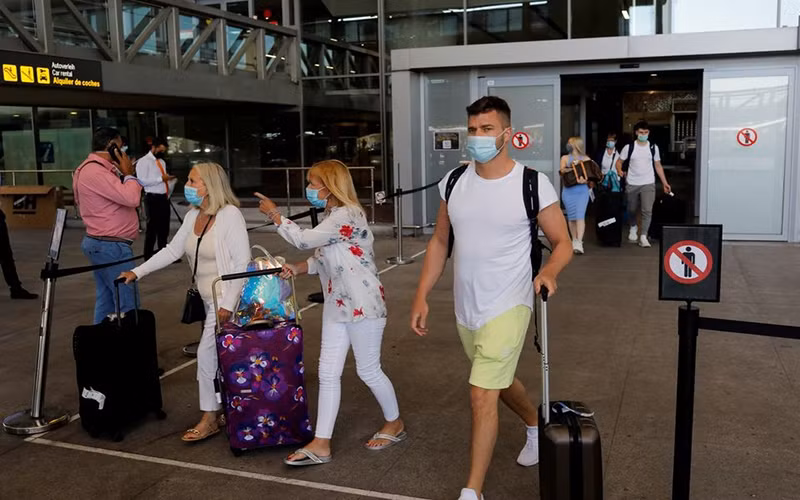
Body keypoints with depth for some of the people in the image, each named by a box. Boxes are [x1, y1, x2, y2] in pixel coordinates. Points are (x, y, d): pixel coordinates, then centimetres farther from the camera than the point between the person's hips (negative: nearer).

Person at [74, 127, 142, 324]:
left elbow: (119, 195, 19)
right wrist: (128, 174, -10)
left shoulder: (96, 169, 16)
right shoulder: (95, 171, -19)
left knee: (105, 302, 13)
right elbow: (131, 198, -25)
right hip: (111, 246, -11)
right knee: (127, 306, -8)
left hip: (102, 244, 11)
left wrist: (122, 174, 11)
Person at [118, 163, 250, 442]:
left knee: (207, 354, -4)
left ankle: (210, 420, 9)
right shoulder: (193, 216, 6)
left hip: (226, 300, -7)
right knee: (221, 356, 12)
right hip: (208, 300, 7)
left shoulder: (230, 215, -17)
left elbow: (242, 262, -19)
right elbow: (172, 251, 12)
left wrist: (228, 305, -21)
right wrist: (137, 272, 6)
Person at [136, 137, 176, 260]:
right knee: (152, 227, 0)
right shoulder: (143, 161, -7)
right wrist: (161, 179, -18)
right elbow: (142, 181, -17)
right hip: (153, 198, -8)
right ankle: (149, 255, 10)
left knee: (164, 227, 14)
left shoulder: (162, 162, 17)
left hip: (164, 198, 8)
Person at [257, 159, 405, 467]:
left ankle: (394, 424, 30)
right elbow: (323, 258, 14)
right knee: (328, 372, 7)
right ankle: (321, 445, 13)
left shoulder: (346, 216, -20)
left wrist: (274, 214, -9)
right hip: (337, 304, 9)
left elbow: (304, 240, -20)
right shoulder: (333, 217, 11)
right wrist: (296, 269, -2)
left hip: (363, 304, -9)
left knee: (368, 370, 6)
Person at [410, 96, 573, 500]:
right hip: (465, 308, 6)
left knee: (482, 395, -9)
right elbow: (439, 242, 7)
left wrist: (549, 272, -27)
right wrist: (421, 296, 2)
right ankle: (536, 426, 54)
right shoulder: (454, 181, -1)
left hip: (507, 306, -6)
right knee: (500, 382, 24)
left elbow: (562, 243, -5)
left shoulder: (533, 184, -14)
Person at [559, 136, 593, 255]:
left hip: (582, 191, -2)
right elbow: (562, 170, -5)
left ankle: (579, 243, -19)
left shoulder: (586, 159, 10)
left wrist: (586, 180, -20)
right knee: (571, 216, 4)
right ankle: (574, 240, 17)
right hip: (568, 191, 2)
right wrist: (572, 168, -24)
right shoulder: (565, 158, 12)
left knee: (580, 215, -12)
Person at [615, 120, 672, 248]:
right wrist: (620, 171, -15)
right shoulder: (629, 147, 0)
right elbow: (619, 162, 6)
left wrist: (665, 183, 8)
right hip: (632, 184, 0)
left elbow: (658, 166, 10)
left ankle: (643, 236, -11)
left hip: (648, 184, 0)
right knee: (632, 210, 14)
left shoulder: (654, 148, 4)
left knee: (647, 210, -13)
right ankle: (633, 227, 42)